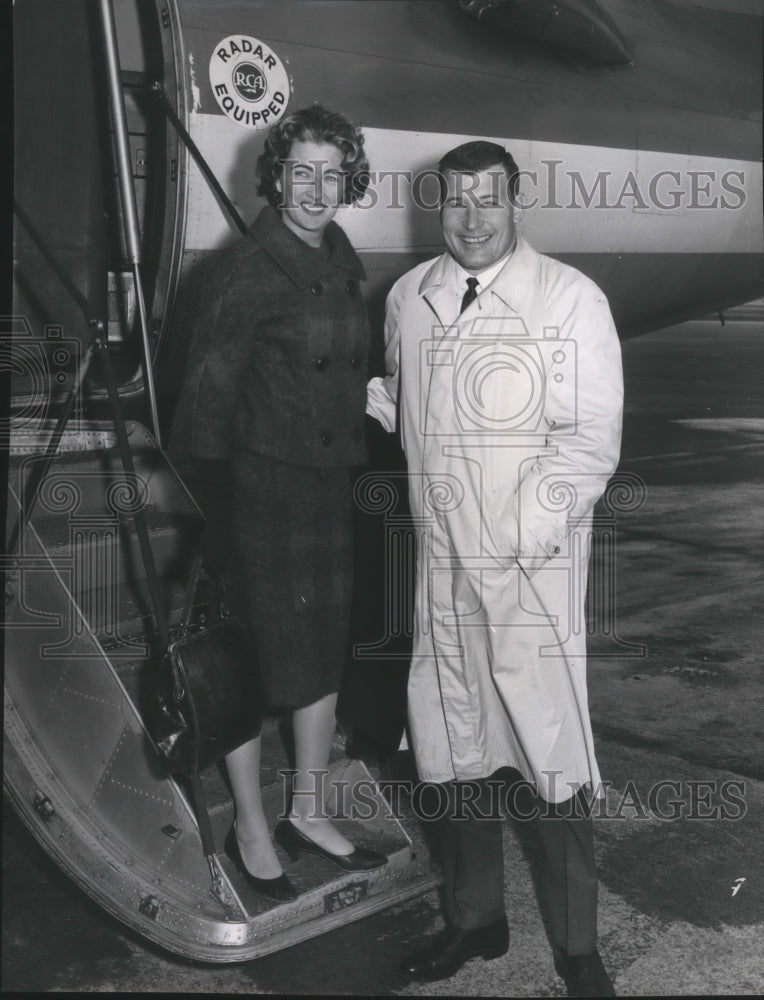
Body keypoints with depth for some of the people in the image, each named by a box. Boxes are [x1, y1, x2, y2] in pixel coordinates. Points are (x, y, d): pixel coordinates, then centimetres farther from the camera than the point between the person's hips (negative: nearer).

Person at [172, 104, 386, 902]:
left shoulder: (342, 265, 10)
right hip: (260, 484, -7)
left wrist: (356, 462, 13)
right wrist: (216, 503, -15)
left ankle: (307, 813, 31)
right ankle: (250, 830, 21)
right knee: (252, 657, 3)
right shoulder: (245, 269, -12)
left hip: (328, 483, 8)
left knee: (325, 649, 14)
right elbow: (208, 396, -13)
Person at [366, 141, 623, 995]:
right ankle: (475, 918, 33)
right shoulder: (408, 298, 9)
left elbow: (592, 439, -10)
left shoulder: (569, 299, -5)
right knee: (454, 741, 14)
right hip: (442, 562, 5)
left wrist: (523, 529, -17)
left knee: (552, 759, 0)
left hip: (535, 568, -4)